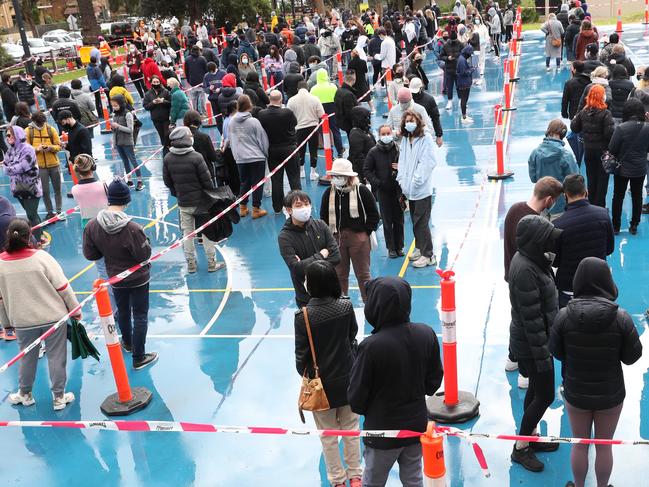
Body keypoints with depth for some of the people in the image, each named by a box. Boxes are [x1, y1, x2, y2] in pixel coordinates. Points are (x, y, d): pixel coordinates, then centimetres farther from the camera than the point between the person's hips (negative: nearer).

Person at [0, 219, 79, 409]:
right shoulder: (41, 257, -16)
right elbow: (62, 287, -13)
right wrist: (75, 309, 0)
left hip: (23, 321, 3)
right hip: (53, 317, -2)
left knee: (27, 357, 21)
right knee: (56, 356, 10)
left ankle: (25, 394, 38)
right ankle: (59, 397, 20)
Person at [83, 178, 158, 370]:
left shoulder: (92, 226, -17)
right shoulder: (132, 228, -31)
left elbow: (90, 255, -7)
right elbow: (144, 254, -21)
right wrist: (144, 240, -3)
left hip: (115, 278, 5)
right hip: (138, 279, -4)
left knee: (123, 312, 26)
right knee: (140, 316, 10)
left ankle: (127, 343, 51)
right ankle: (139, 358, 18)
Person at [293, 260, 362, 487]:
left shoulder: (303, 316, -23)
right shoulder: (346, 305, -14)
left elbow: (301, 353, -14)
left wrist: (303, 373, 5)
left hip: (321, 383, -2)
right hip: (347, 378, 3)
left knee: (328, 436, 16)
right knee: (351, 429, 19)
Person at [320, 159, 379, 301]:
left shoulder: (361, 191, -7)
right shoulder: (329, 193, 3)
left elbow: (374, 215, -1)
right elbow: (323, 217, 11)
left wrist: (366, 232, -4)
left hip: (358, 238, -3)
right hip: (336, 239, 3)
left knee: (363, 274, 4)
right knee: (339, 275, 11)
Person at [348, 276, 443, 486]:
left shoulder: (371, 346, -29)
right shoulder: (426, 334, -13)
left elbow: (356, 398, -16)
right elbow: (435, 377, 2)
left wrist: (365, 410, 6)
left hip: (383, 430, -4)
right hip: (417, 425, 4)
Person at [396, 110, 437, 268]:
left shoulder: (426, 139, -9)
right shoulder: (404, 140, 9)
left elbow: (427, 163, -14)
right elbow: (402, 162, 10)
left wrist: (415, 181, -16)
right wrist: (402, 181, -1)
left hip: (422, 189, -6)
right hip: (409, 189, 6)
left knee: (421, 222, -5)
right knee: (415, 221, 15)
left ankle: (428, 255, 4)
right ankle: (420, 248, 30)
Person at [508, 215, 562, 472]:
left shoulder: (529, 258, 1)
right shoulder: (525, 270, -30)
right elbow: (531, 319, -26)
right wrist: (542, 356, -20)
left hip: (538, 338, 9)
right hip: (531, 344, -9)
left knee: (536, 390, 22)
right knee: (545, 396, 4)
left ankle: (531, 436, 39)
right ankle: (521, 448, 18)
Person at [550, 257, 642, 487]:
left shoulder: (564, 316, -21)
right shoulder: (621, 318, -22)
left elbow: (556, 352, -8)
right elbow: (632, 356, -11)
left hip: (576, 393, 1)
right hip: (610, 394, 0)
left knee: (580, 445, 21)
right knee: (604, 446, 21)